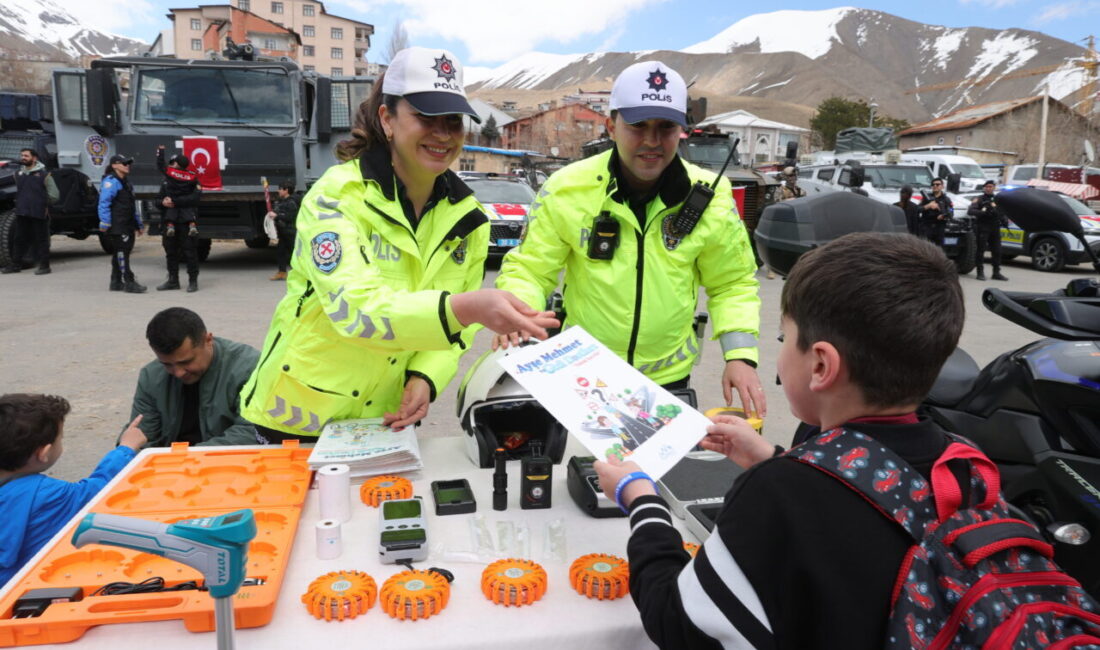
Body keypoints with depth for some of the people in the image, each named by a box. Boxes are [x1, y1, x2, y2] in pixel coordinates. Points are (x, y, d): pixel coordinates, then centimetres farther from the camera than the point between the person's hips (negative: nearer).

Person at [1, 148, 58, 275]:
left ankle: (44, 265, 4)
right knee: (19, 239, 11)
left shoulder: (44, 174, -4)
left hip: (39, 214, -6)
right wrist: (20, 203, 19)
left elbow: (54, 195, -2)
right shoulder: (18, 174, 13)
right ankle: (16, 264, 19)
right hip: (21, 213, 6)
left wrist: (43, 203, 6)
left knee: (41, 240, -1)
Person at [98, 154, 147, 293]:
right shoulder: (110, 181, -9)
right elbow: (104, 203, -18)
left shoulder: (125, 183, 21)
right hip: (116, 226, -10)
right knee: (121, 252, -10)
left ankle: (116, 283, 19)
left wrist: (139, 224, 25)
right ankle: (129, 282, -11)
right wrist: (104, 223, -24)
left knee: (119, 253, 13)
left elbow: (132, 206, 26)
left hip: (127, 226, 10)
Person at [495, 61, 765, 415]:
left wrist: (741, 355, -10)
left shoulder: (710, 197, -7)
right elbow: (528, 270, -8)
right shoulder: (567, 189, -13)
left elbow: (733, 283, 2)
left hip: (669, 378, 2)